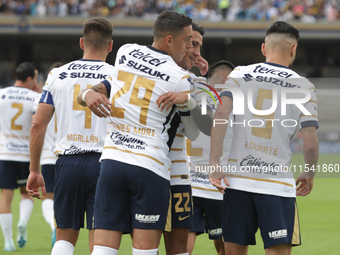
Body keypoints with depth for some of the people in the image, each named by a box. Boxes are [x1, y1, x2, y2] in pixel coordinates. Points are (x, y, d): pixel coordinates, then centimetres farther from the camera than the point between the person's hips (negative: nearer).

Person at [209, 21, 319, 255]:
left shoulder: (239, 75, 7)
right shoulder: (303, 87, 3)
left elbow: (221, 114, -8)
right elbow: (311, 143, -3)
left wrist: (214, 163, -7)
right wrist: (309, 175, 15)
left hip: (237, 180, 2)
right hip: (278, 183, -2)